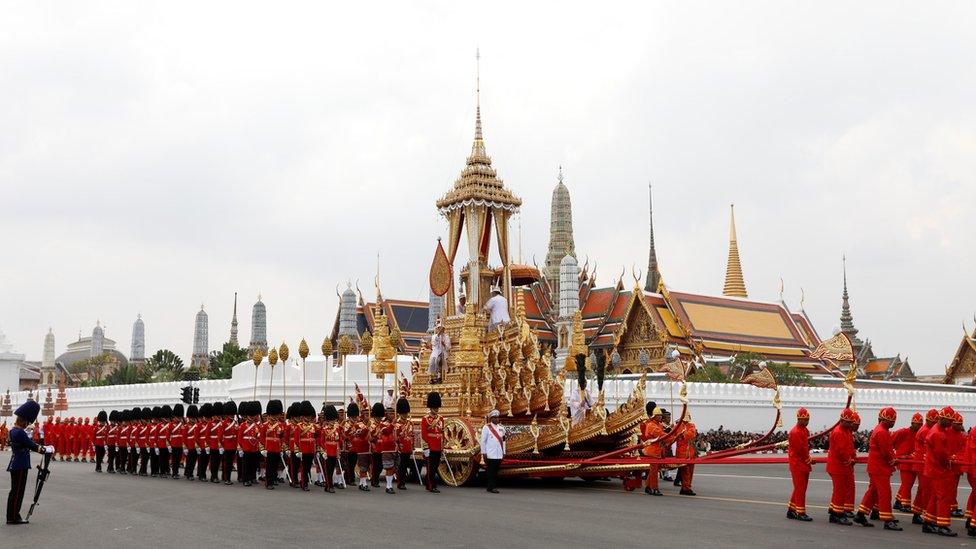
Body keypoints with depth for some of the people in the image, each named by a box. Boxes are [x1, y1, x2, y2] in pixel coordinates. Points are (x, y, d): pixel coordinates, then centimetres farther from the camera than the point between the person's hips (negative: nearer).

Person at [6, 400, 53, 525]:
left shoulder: (14, 431, 11)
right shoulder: (19, 432, -20)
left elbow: (29, 443, 18)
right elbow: (32, 446, -18)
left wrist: (44, 447, 9)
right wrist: (48, 450, -5)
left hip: (17, 465, 10)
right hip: (20, 466, -10)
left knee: (16, 491, 14)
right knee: (17, 491, -3)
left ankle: (12, 516, 20)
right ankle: (13, 517, 1)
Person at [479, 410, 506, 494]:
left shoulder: (501, 428, 15)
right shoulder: (486, 427, -1)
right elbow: (483, 440, -2)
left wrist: (504, 452, 13)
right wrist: (483, 453, -6)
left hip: (499, 454, 5)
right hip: (490, 454, -5)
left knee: (496, 471, 6)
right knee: (491, 471, -5)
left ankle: (490, 487, 13)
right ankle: (493, 487, -4)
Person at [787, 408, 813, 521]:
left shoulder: (805, 430, 14)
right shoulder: (795, 432, -17)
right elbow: (800, 449, -20)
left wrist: (808, 458, 6)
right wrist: (809, 459, -9)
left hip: (804, 464, 10)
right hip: (798, 464, -10)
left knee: (799, 488, 14)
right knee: (800, 489, -6)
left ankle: (791, 510, 22)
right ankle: (801, 513, -2)